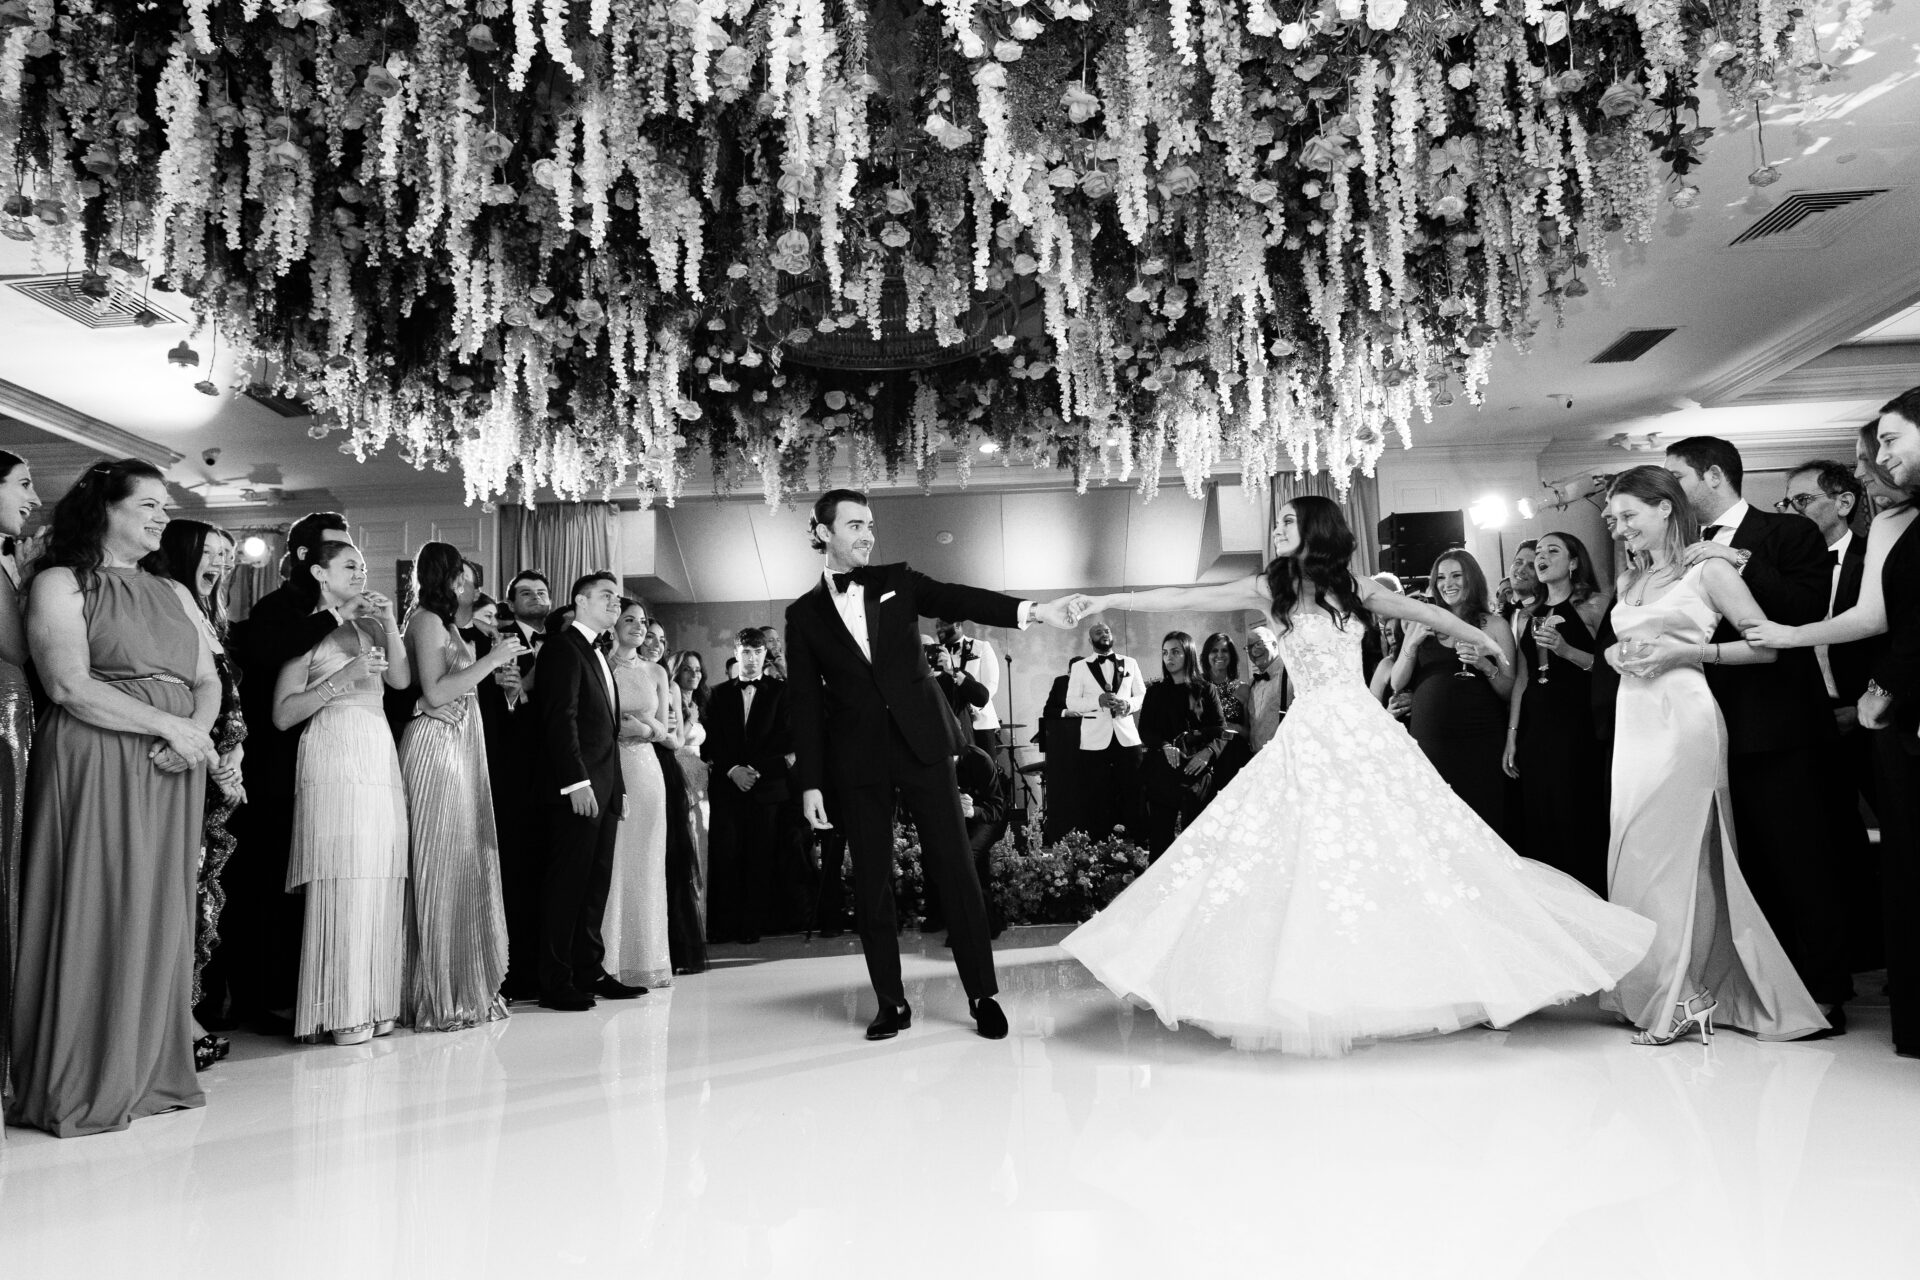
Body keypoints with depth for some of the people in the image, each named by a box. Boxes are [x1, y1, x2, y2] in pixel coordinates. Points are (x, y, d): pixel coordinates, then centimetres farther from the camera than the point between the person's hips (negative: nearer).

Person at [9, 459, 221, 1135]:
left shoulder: (173, 592, 19)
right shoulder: (61, 584, 0)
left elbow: (208, 681, 14)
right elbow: (69, 685, -12)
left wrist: (198, 731, -7)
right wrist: (171, 725, -15)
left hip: (170, 776, 6)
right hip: (96, 768, -6)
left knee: (161, 920, 6)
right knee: (97, 916, -4)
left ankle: (150, 1072, 14)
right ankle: (85, 1085, 6)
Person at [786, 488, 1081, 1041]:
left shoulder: (897, 581, 9)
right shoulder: (804, 614, 7)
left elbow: (960, 600, -5)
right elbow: (806, 704, 5)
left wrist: (1032, 610, -22)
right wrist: (810, 782, -1)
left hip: (922, 745, 0)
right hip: (857, 762, 0)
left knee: (954, 866, -2)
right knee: (871, 881, 4)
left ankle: (982, 994, 6)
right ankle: (892, 1003, 15)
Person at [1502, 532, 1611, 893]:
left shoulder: (1593, 606, 1)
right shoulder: (1526, 616, 15)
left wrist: (1566, 650, -19)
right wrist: (1511, 736, 11)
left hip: (1579, 725, -4)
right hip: (1534, 726, 5)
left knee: (1579, 819, -7)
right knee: (1539, 821, 4)